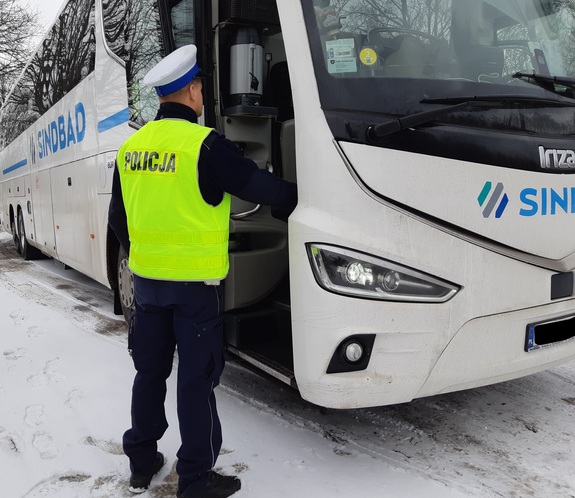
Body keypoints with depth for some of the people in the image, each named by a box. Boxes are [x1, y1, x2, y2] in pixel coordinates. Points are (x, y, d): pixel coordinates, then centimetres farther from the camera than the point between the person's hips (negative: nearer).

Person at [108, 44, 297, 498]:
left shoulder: (132, 146, 6)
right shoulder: (205, 144, -15)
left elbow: (118, 218, 13)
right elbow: (261, 188, -10)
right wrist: (304, 199, 8)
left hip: (146, 277, 6)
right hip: (196, 282, -6)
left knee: (149, 371, 18)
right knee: (196, 380, 5)